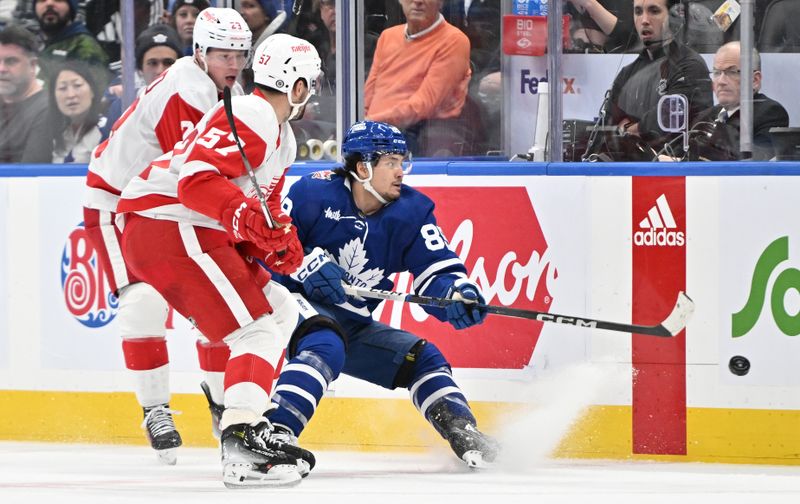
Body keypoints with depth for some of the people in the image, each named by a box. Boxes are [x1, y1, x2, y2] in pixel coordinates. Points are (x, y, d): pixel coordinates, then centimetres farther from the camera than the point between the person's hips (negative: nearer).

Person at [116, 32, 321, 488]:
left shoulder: (283, 138, 22)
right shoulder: (251, 118, -14)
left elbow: (266, 204, 25)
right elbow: (197, 179, -26)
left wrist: (280, 240, 3)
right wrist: (247, 216, -39)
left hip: (197, 232, 11)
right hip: (168, 225, -11)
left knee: (280, 310, 18)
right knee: (259, 328, -18)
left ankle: (254, 426, 17)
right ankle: (242, 447, -31)